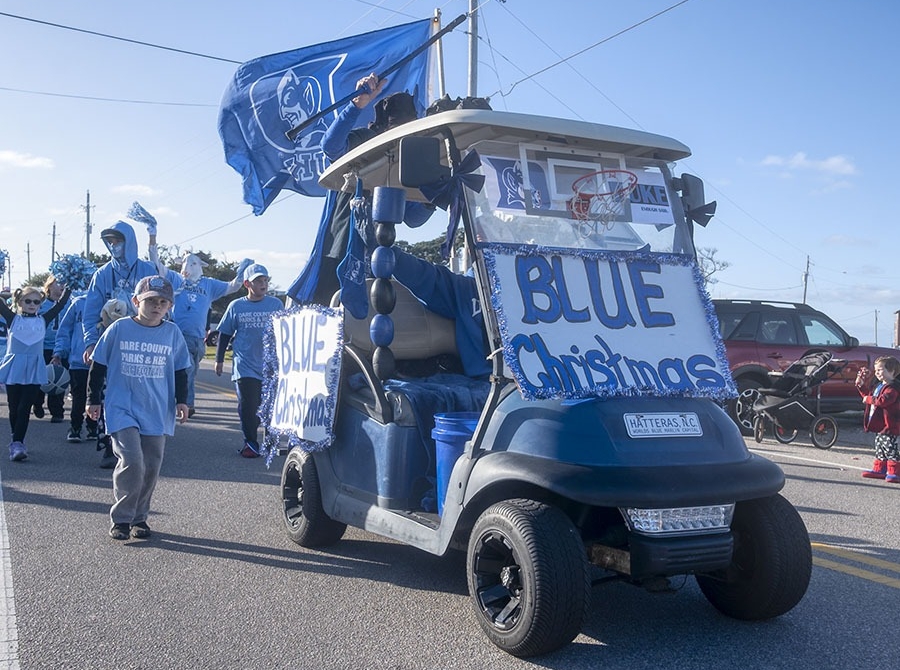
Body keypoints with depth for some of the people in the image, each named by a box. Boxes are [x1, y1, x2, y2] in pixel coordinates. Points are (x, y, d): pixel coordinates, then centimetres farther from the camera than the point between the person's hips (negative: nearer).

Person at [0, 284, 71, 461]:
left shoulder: (43, 321, 7)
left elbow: (61, 304, 7)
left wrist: (69, 286, 1)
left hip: (33, 371, 0)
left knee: (24, 408, -6)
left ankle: (17, 444, -8)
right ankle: (18, 443, 23)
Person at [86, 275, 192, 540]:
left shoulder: (172, 333, 3)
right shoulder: (119, 329, -3)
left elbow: (181, 371, 13)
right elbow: (98, 366, 5)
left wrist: (182, 401, 6)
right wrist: (93, 399, 6)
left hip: (157, 412, 3)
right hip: (122, 409, -3)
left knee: (151, 467, 7)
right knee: (132, 461, -15)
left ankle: (139, 517, 24)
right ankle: (120, 518, 2)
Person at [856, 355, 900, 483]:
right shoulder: (879, 386, 16)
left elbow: (883, 400, -31)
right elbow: (868, 394, 31)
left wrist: (869, 399, -18)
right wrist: (861, 385, 19)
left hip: (888, 425, -10)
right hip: (879, 425, 10)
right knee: (879, 448, 16)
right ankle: (879, 469, 24)